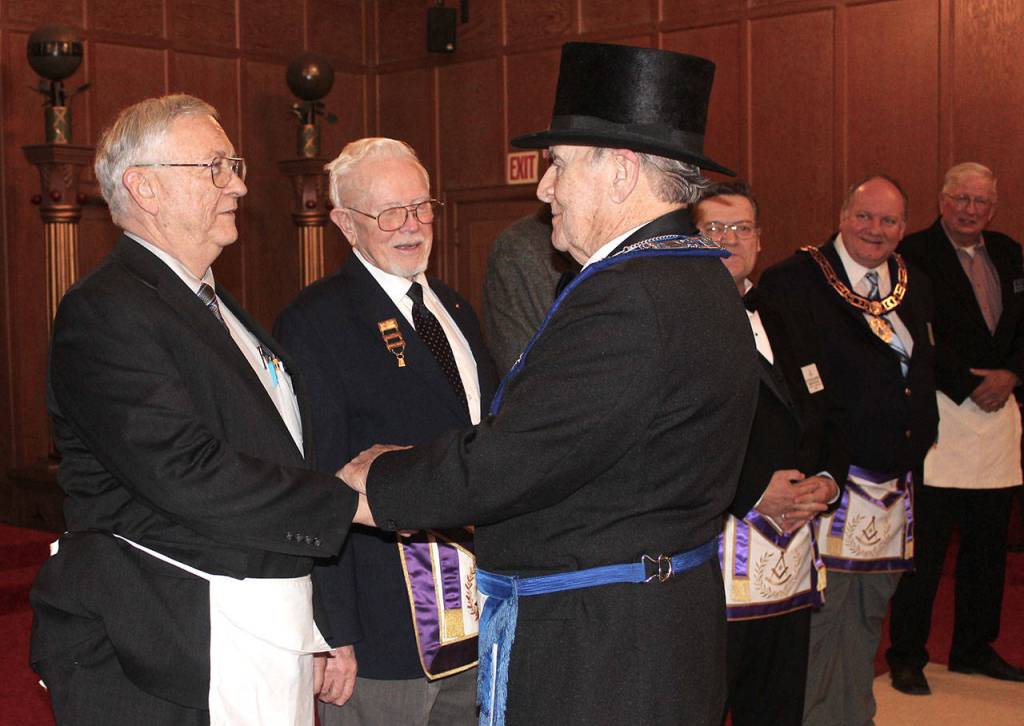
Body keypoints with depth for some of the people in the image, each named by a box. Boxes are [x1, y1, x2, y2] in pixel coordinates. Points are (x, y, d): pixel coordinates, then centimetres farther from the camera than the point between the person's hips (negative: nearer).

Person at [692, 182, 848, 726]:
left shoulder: (786, 329, 19)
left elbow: (827, 417, 22)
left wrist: (828, 479, 2)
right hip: (708, 561, -7)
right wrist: (752, 494, -18)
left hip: (793, 561, 8)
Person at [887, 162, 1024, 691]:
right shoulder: (914, 255, -6)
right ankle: (906, 656, 7)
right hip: (939, 414, -6)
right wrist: (968, 385, -12)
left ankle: (974, 648, 25)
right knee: (925, 544, -4)